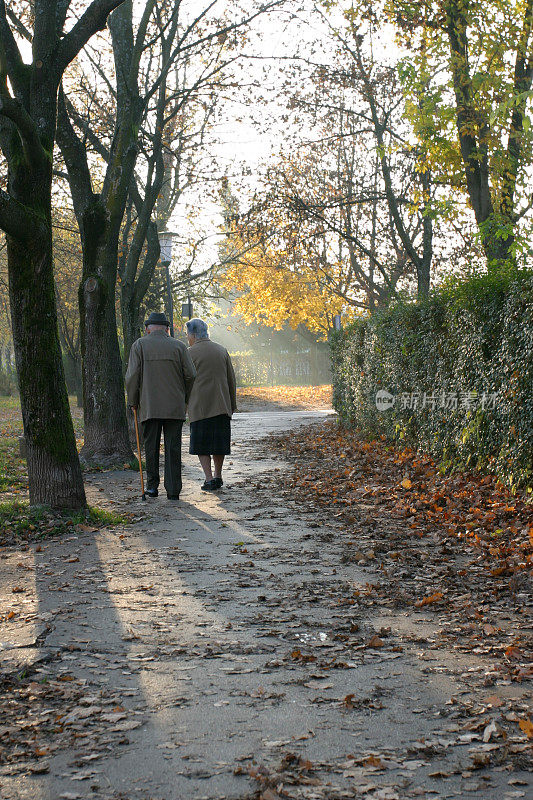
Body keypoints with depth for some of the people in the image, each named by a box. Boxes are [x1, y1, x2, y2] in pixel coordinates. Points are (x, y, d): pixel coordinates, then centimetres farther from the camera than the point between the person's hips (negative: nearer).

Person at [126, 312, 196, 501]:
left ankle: (152, 486, 12)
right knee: (173, 448, 2)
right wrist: (185, 398, 15)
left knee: (151, 446, 10)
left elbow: (132, 376, -4)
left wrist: (133, 401, 8)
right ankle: (173, 490, 1)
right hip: (175, 407, 0)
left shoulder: (139, 345, 2)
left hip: (149, 406, 0)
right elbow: (191, 375, 0)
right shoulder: (179, 346, 4)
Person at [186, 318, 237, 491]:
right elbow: (231, 380, 11)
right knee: (219, 442, 14)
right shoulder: (222, 350, 9)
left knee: (201, 444, 2)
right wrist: (232, 405, 17)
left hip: (199, 406, -4)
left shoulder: (189, 353, -5)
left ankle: (209, 479, -6)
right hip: (222, 405, 4)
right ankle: (218, 476, 19)